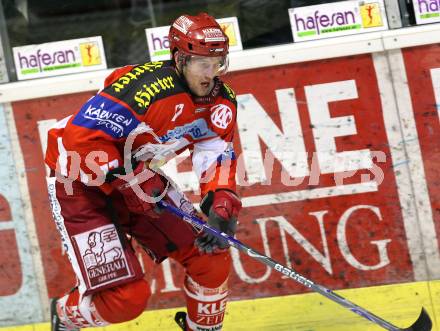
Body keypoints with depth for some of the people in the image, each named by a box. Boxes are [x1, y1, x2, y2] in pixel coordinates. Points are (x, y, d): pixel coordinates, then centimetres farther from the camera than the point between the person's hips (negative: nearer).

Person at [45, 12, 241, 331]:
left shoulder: (221, 101, -6)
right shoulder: (146, 87, -31)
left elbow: (217, 158, -5)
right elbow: (83, 140, -31)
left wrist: (223, 203, -23)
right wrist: (130, 181, -29)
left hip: (141, 176, 8)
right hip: (80, 182, -8)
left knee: (211, 254, -1)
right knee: (127, 296, -14)